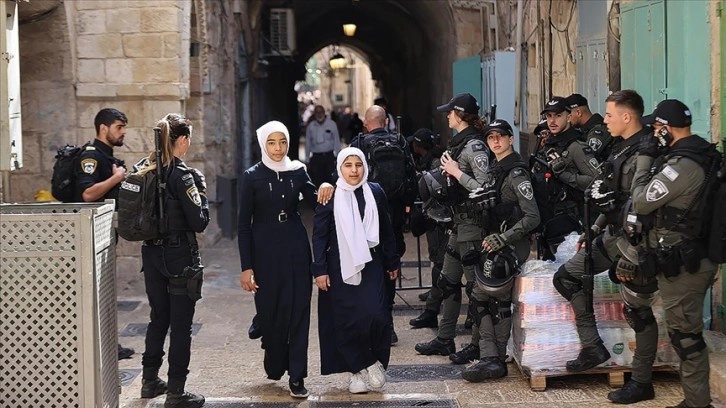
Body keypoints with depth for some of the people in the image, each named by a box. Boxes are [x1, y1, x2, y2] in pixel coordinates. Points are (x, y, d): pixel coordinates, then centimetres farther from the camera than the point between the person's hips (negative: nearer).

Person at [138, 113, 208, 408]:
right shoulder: (182, 175, -16)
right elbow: (199, 222, -15)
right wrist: (201, 191, -3)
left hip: (151, 253, 7)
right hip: (180, 256, -7)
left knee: (158, 318, 20)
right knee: (181, 324, 2)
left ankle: (150, 381, 30)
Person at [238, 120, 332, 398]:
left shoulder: (298, 171, 3)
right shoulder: (252, 177, -4)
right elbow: (244, 224, -3)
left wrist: (325, 188, -15)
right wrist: (246, 267, -8)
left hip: (296, 247, 2)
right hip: (265, 249, -2)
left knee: (298, 309, -1)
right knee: (270, 311, 5)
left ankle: (297, 376, 2)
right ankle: (275, 365, 29)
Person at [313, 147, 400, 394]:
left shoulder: (375, 193, 3)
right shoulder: (330, 196, -3)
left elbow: (386, 231, 11)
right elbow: (319, 235, -1)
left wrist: (393, 262, 14)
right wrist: (320, 270, -6)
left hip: (370, 265, 1)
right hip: (341, 267, -1)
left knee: (374, 315, -11)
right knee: (347, 320, -1)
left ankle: (374, 361, 10)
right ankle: (358, 369, 12)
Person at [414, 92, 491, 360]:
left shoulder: (475, 146, -17)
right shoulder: (461, 142, 13)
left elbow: (484, 187, -25)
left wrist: (457, 172, -17)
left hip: (473, 224, -11)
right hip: (460, 222, 11)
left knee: (476, 283, -1)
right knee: (448, 281, 16)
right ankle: (445, 340, 25)